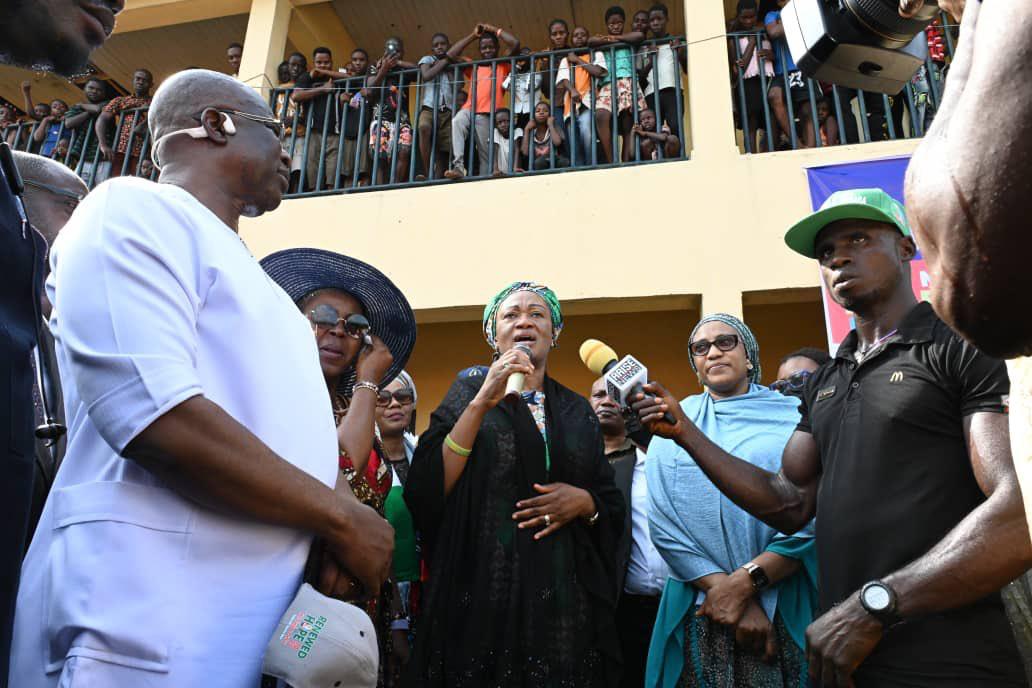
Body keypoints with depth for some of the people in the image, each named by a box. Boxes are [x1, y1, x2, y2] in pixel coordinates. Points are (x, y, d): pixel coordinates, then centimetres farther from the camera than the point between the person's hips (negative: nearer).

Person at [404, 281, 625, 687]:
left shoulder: (577, 411, 8)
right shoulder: (469, 391, 0)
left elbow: (614, 507, 12)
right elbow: (425, 492, -12)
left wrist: (584, 502, -10)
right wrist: (482, 402, -19)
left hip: (565, 599, 3)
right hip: (482, 592, -3)